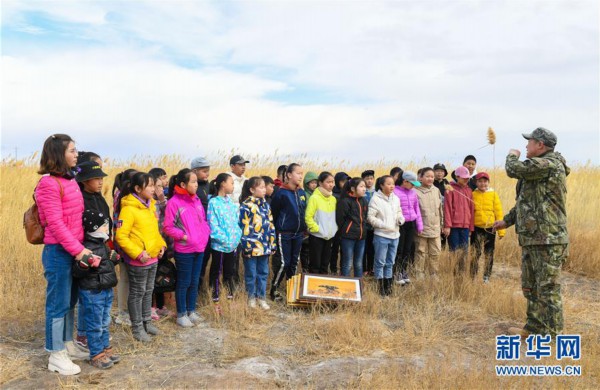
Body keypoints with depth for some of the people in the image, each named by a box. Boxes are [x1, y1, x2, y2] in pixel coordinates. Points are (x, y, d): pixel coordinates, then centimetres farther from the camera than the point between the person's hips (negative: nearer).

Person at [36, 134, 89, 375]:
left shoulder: (70, 180, 10)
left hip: (73, 251, 8)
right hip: (58, 252, -8)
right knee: (58, 304, 3)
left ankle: (67, 346, 32)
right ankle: (56, 356, 16)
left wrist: (80, 247, 9)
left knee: (70, 301, 18)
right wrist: (77, 249, -20)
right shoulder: (48, 183, -15)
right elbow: (55, 223, -19)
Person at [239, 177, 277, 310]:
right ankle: (251, 297, 21)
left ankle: (261, 297, 24)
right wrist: (246, 245, -15)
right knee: (251, 273, 7)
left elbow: (271, 225, 14)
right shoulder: (246, 206, -10)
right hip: (252, 246, -6)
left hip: (265, 246, 6)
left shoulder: (266, 205, 11)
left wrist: (272, 243, 12)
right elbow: (244, 227, -13)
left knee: (263, 273, 13)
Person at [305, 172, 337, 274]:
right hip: (316, 236, -6)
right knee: (315, 264, 1)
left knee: (325, 263, 14)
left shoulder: (333, 199, 6)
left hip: (329, 236, 6)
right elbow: (308, 217, -15)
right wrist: (317, 229, -16)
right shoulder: (314, 198, -14)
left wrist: (334, 228, 7)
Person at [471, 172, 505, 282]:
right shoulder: (473, 194, 1)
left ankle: (486, 278, 23)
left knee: (489, 255, 11)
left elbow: (499, 212, 1)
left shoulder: (493, 194, 1)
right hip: (477, 228, -1)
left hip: (490, 228, 1)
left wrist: (501, 230, -2)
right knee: (474, 254, -7)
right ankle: (473, 278, 3)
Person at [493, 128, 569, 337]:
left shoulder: (550, 164, -15)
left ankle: (552, 334, 6)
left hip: (548, 239, -10)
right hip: (531, 238, 11)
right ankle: (534, 327, 29)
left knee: (548, 288, -3)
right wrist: (507, 220, 27)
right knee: (530, 286, 17)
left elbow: (514, 169, -19)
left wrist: (512, 156, 3)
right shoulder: (538, 168, 18)